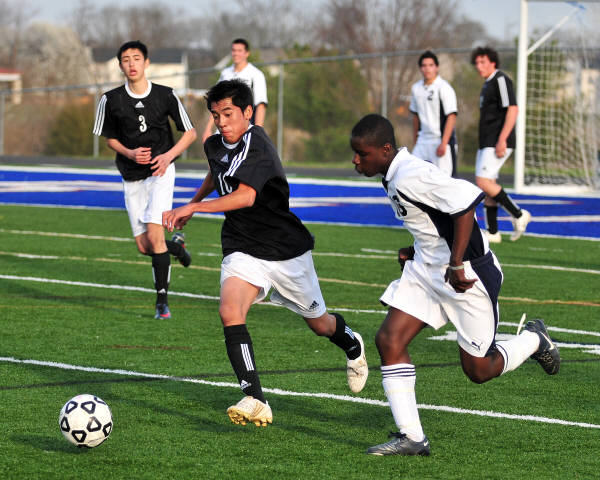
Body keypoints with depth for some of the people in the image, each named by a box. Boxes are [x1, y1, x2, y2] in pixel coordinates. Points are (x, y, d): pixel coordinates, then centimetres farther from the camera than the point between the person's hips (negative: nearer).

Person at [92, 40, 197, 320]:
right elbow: (110, 138, 9)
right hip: (131, 177, 3)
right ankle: (176, 246, 36)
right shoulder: (111, 100, -5)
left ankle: (162, 299, -8)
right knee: (143, 246, 2)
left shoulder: (165, 96, -7)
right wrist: (130, 153, -10)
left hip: (160, 172, -3)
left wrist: (169, 155, -14)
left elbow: (190, 132, 2)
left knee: (154, 234, -18)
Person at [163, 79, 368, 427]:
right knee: (230, 311, -25)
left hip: (287, 252, -5)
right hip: (243, 251, 5)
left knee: (320, 324, 14)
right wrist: (193, 203, 37)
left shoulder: (258, 145, -23)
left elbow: (245, 196, -38)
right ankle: (255, 402, -29)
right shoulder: (215, 146, 2)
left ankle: (352, 346, 51)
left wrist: (193, 207, -42)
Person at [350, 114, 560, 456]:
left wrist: (456, 265, -29)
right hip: (426, 269, 9)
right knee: (389, 340, -6)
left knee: (479, 371, 3)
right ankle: (411, 437, -2)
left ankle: (533, 340, 33)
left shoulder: (411, 176, -25)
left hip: (467, 274, -9)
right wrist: (418, 251, 13)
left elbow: (466, 200, -32)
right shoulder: (395, 177, 7)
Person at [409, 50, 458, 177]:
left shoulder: (444, 88, -10)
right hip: (423, 140, 6)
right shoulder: (416, 88, 10)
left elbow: (451, 117, -15)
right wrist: (415, 139, 18)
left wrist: (443, 143, -20)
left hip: (441, 139, -6)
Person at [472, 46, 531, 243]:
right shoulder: (488, 84, 19)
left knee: (483, 181, -17)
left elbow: (512, 110, -21)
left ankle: (518, 214, -7)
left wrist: (502, 140, -25)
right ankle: (492, 232, 11)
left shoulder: (501, 80, -12)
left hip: (498, 143, -10)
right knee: (487, 185, 8)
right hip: (486, 143, 10)